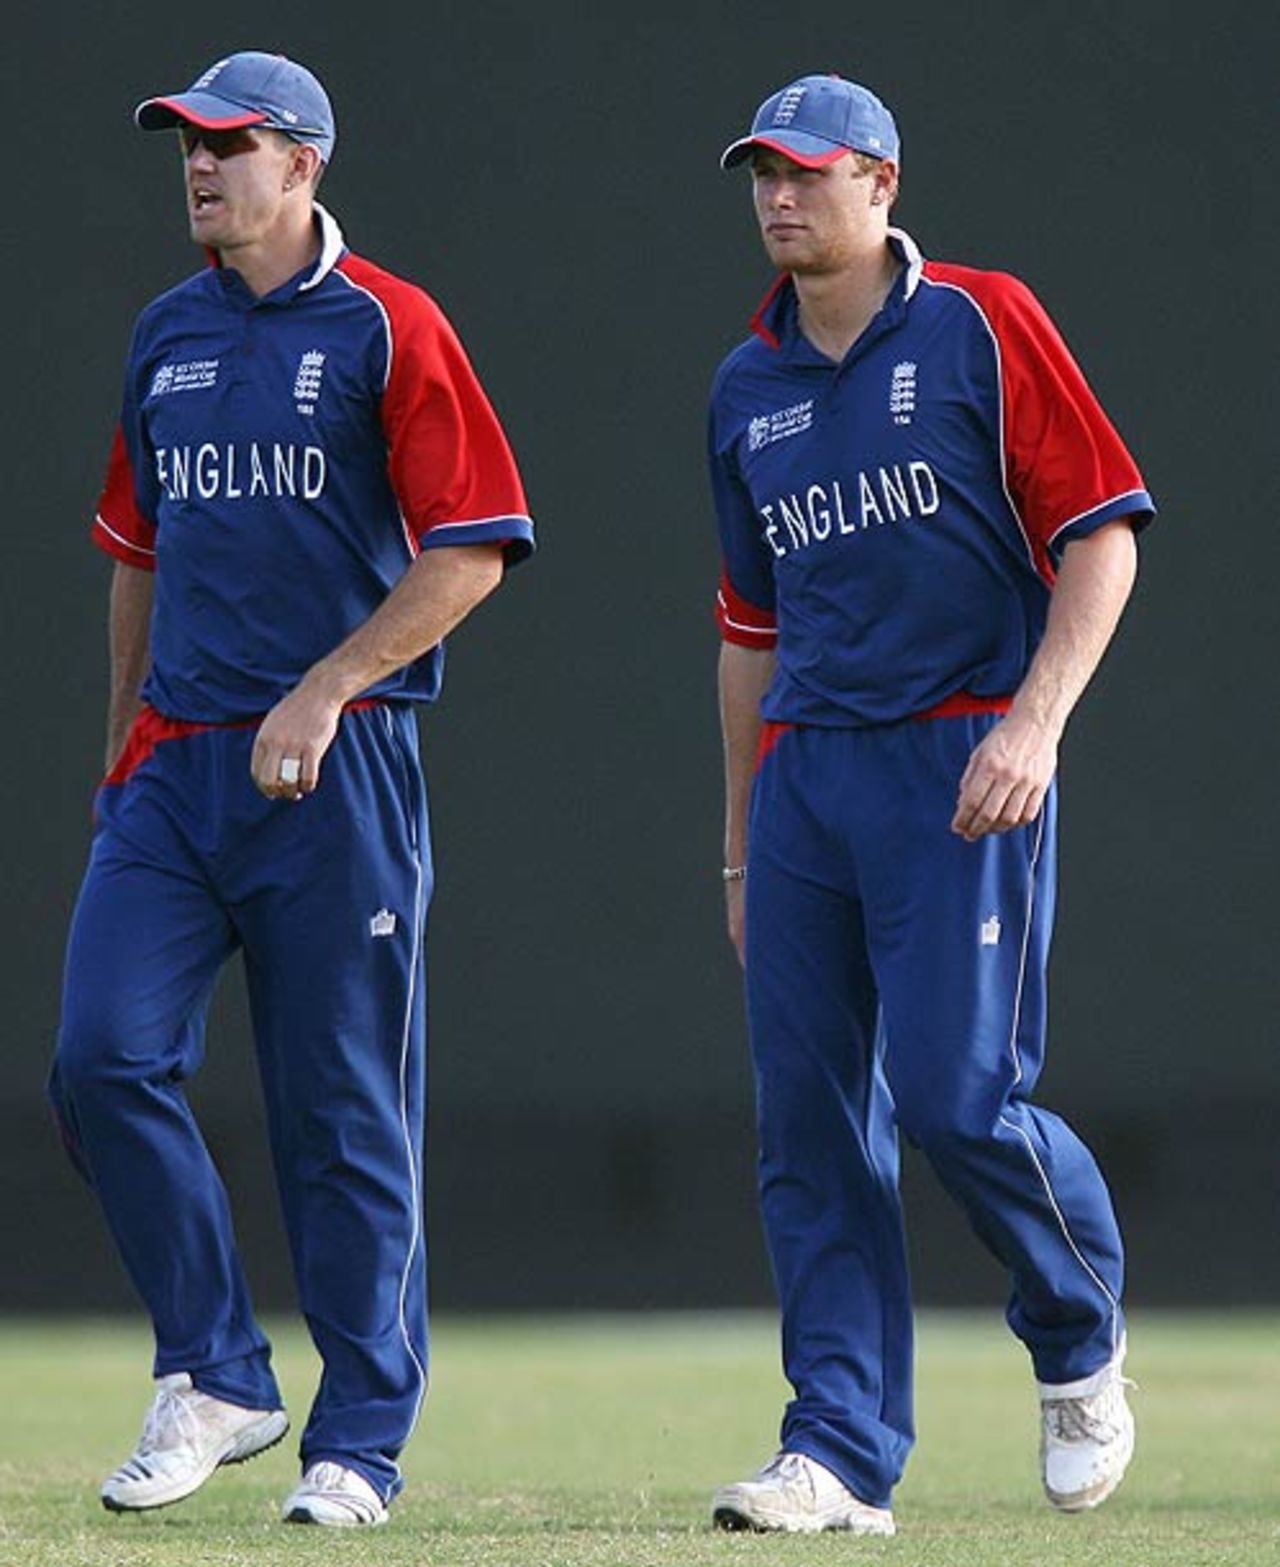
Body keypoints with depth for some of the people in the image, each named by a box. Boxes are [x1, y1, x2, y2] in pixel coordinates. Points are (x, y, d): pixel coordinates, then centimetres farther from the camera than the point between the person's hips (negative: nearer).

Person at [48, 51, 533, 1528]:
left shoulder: (386, 328, -4)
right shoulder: (167, 337, 14)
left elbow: (474, 547, -10)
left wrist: (322, 694, -15)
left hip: (340, 768, -5)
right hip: (177, 769, 5)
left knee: (344, 1112, -1)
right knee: (104, 1056, -10)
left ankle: (360, 1442, 7)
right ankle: (214, 1379, 3)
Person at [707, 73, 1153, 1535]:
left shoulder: (982, 327, -2)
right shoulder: (749, 388, 15)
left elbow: (1100, 533, -6)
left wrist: (1035, 719, -17)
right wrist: (741, 844, 20)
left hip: (963, 768, -6)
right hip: (805, 778, 6)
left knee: (957, 1095, -12)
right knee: (808, 1124, 0)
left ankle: (1080, 1343, 15)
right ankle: (841, 1453, 3)